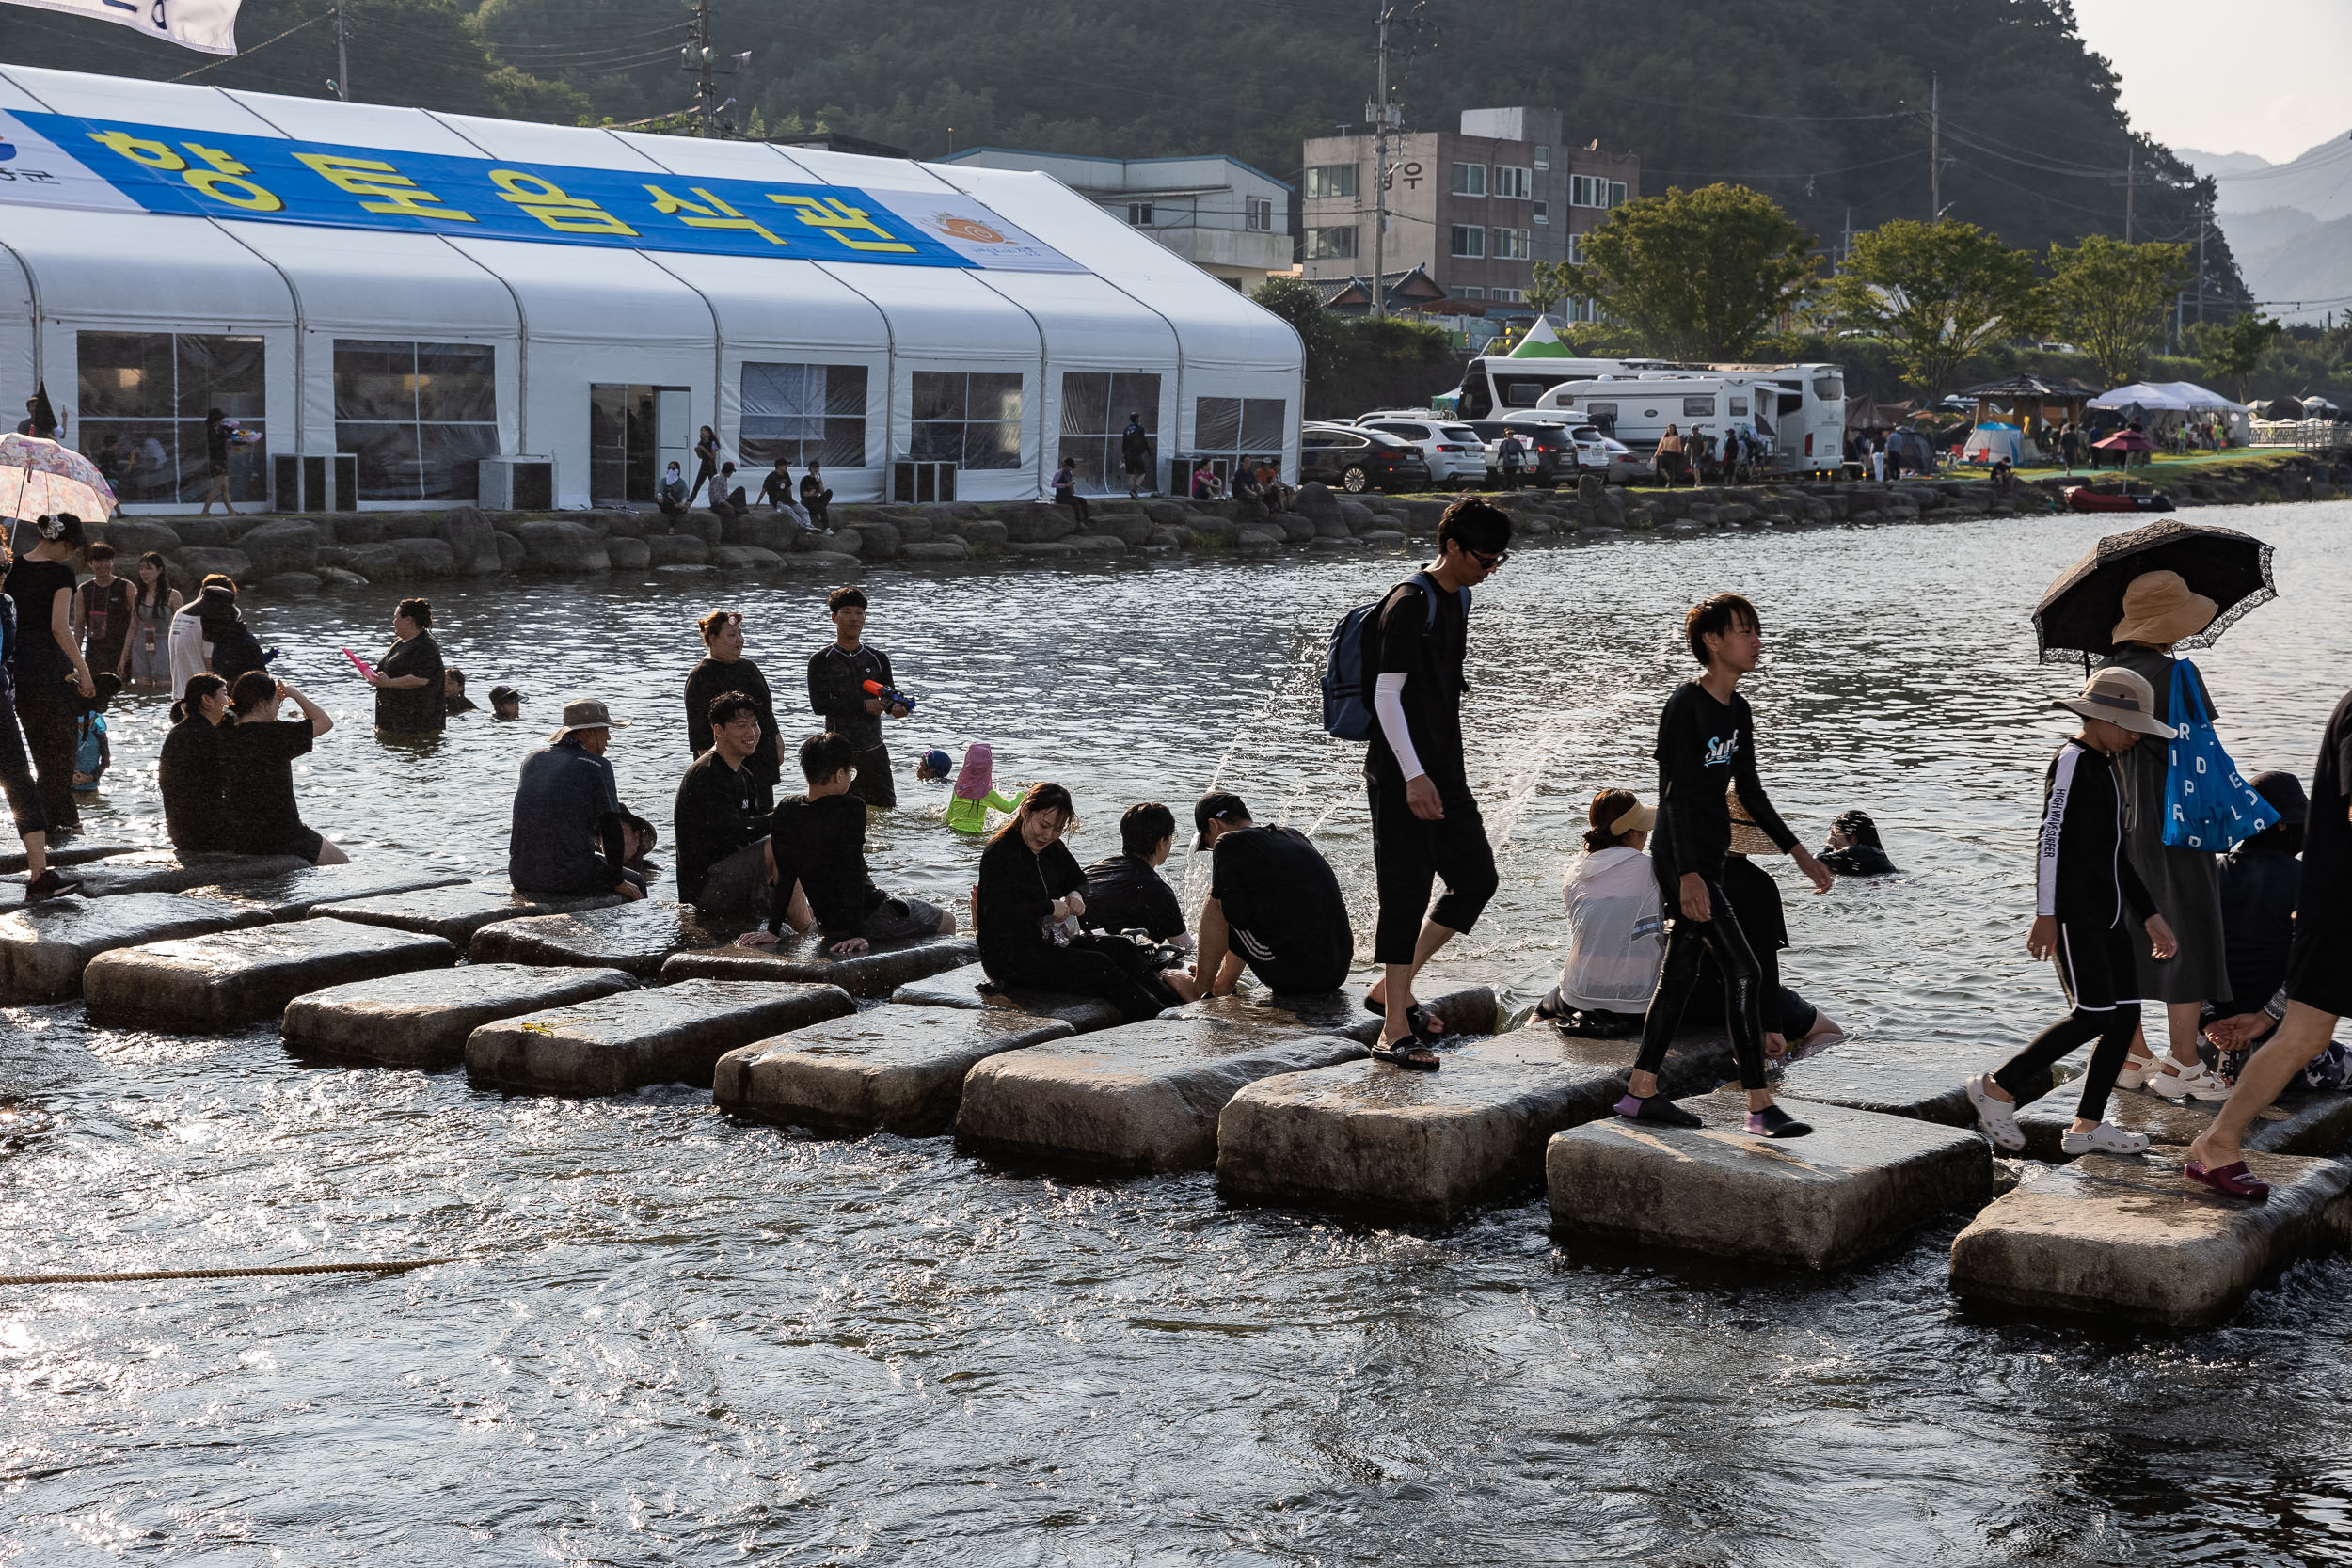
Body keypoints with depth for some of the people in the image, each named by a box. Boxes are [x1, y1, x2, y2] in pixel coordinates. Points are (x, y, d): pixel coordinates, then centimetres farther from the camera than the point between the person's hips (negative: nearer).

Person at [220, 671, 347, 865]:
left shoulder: (226, 734, 0)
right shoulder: (275, 733, -18)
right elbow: (325, 722, -8)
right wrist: (294, 694, 1)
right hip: (277, 837, -7)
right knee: (342, 863, 11)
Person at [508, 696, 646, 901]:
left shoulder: (532, 760, 11)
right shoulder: (597, 766, -6)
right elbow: (611, 827, -6)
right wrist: (618, 881, 4)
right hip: (569, 875, -6)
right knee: (635, 883, 20)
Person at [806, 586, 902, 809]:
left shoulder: (878, 659, 12)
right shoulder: (821, 660, 0)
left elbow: (889, 697, 5)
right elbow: (818, 705, -11)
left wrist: (897, 707, -21)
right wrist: (863, 706, -19)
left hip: (875, 750, 4)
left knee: (886, 811, 3)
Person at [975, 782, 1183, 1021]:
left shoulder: (1053, 848, 11)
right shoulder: (999, 853, -14)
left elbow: (1078, 879, 27)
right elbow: (1000, 912, -25)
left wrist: (1076, 894, 2)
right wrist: (1050, 907, -19)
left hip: (1049, 943, 9)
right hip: (1010, 958, -9)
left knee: (1120, 947, -10)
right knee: (1098, 965, -24)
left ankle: (1175, 1007, -23)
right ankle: (1157, 1017, -30)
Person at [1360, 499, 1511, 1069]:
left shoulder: (1459, 596, 12)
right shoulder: (1409, 605, -16)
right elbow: (1387, 696, -19)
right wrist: (1414, 776, -23)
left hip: (1445, 772, 9)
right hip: (1403, 777, -9)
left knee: (1476, 879, 10)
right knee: (1407, 893, -7)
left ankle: (1392, 989, 21)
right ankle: (1395, 1032, -2)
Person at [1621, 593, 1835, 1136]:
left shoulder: (1737, 710, 11)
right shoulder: (1686, 706, -16)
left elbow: (1749, 791, 19)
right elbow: (1674, 793, -20)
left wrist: (1797, 852, 19)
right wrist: (1688, 873, -26)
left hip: (1706, 861, 9)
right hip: (1682, 861, -9)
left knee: (1680, 973, 12)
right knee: (1744, 972, -11)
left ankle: (1641, 1091, 19)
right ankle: (1760, 1106, -8)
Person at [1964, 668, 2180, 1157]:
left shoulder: (2108, 767, 20)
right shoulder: (2072, 761, -10)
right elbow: (2051, 838, -17)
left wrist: (2149, 915, 22)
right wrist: (2045, 914, -23)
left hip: (2108, 914, 9)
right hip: (2072, 914, -9)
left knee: (2125, 1015, 3)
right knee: (2094, 1014, -14)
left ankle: (2087, 1126, 7)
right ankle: (1997, 1087, -4)